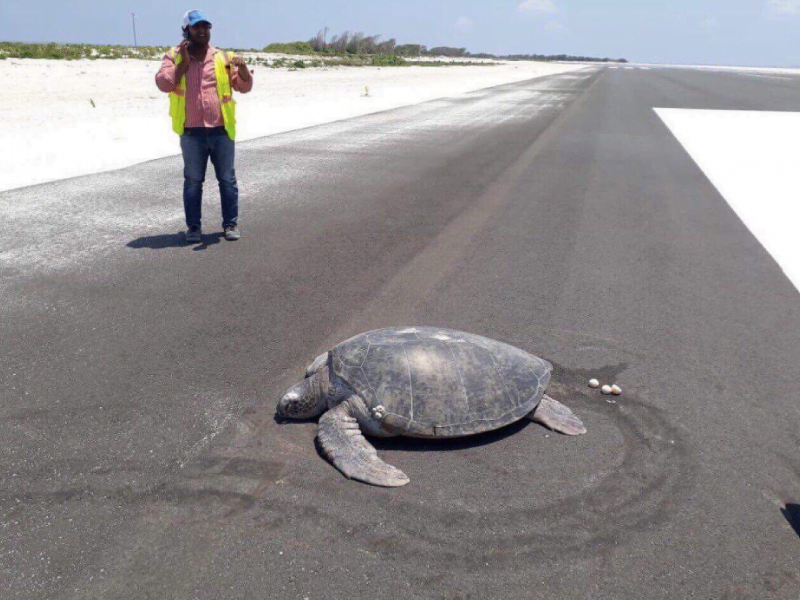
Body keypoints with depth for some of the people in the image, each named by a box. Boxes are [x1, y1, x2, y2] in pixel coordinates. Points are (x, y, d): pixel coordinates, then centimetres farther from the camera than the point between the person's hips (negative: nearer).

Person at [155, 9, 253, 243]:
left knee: (227, 179, 5)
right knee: (193, 181, 6)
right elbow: (163, 83, -7)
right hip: (191, 132, 0)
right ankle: (193, 226, 14)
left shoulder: (223, 57, 9)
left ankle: (231, 223, 15)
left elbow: (244, 86, 5)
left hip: (221, 130, 1)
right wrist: (184, 62, -10)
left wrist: (242, 68, -14)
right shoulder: (174, 57, 7)